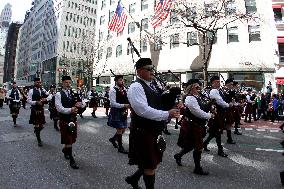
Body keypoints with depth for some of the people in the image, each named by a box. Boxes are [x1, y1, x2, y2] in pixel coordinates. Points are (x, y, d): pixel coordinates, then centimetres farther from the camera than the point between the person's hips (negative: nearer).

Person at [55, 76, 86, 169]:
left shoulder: (74, 93, 8)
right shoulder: (59, 94, -6)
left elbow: (83, 104, 4)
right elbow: (59, 108, -17)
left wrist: (80, 103, -19)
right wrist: (70, 110, -32)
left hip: (73, 119, 5)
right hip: (64, 120, -5)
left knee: (72, 138, 17)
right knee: (68, 139, 0)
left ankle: (65, 149, 47)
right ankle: (71, 160, 11)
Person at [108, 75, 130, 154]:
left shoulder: (124, 89, 8)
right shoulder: (113, 90, -12)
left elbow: (127, 99, 16)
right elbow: (113, 103, -18)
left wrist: (127, 106, -3)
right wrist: (123, 105, -24)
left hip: (123, 112, 7)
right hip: (116, 112, -7)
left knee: (123, 129, 13)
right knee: (120, 129, 0)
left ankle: (113, 139, 37)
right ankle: (120, 147, 15)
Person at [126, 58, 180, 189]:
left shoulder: (153, 86, 11)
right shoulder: (136, 87, -16)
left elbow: (159, 105, 16)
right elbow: (144, 110, -27)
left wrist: (173, 110, -4)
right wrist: (167, 114, -25)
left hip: (155, 131, 9)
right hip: (144, 132, -9)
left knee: (154, 161, 22)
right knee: (150, 165, 7)